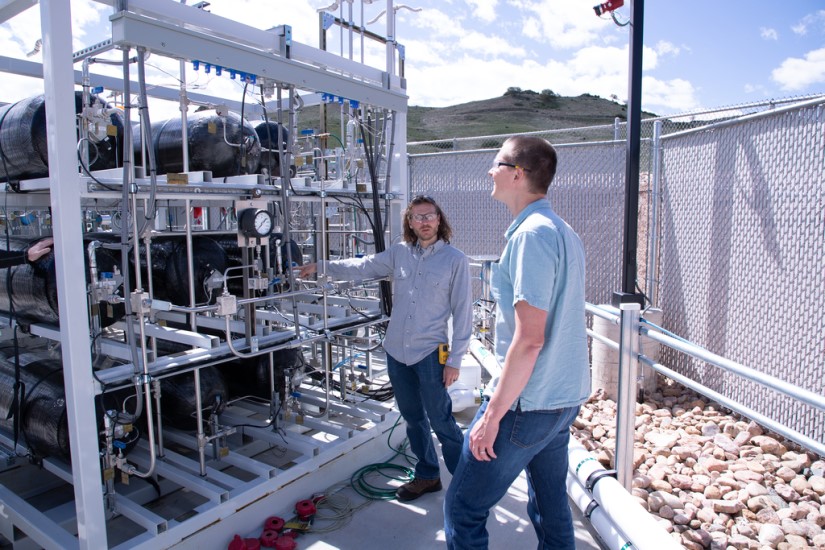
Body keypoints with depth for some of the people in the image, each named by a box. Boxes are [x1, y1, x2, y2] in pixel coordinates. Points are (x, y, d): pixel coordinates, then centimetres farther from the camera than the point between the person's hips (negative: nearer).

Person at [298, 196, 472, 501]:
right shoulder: (399, 253, 6)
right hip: (396, 350, 5)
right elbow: (361, 267, 14)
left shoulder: (455, 259, -8)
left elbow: (462, 312, -8)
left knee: (441, 422, -2)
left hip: (429, 354, -5)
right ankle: (427, 476, 34)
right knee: (413, 419, 17)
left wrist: (455, 360, -10)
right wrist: (321, 267, 12)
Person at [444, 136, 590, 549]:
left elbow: (529, 339, -24)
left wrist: (493, 414, -18)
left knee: (463, 509, 3)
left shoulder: (532, 234, -19)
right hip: (565, 397, 9)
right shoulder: (564, 233, 11)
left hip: (527, 402, -9)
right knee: (550, 505, 20)